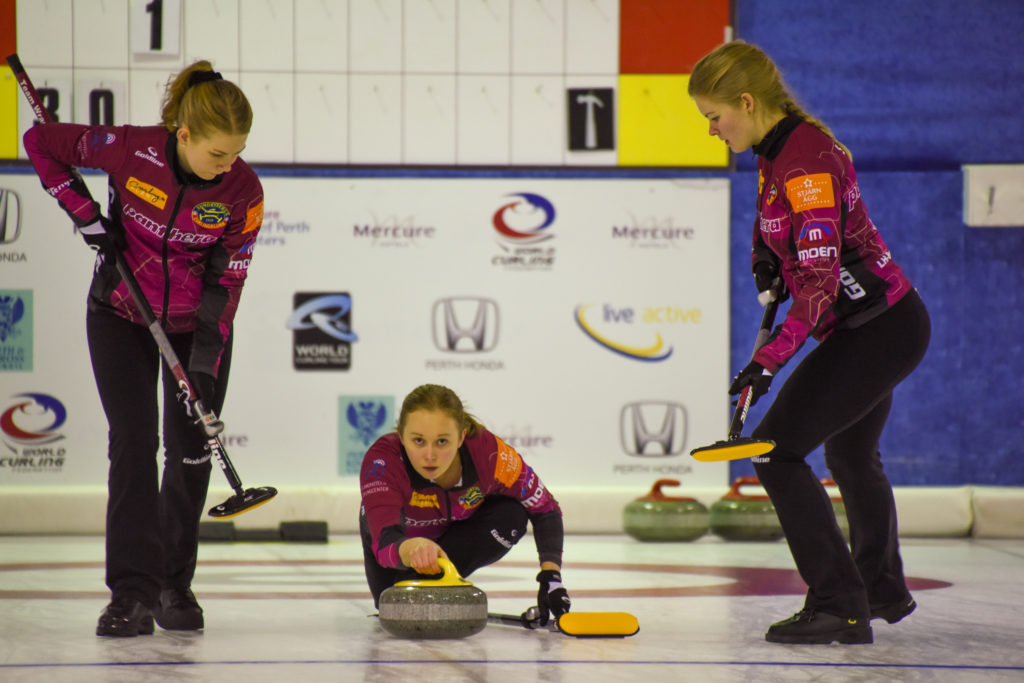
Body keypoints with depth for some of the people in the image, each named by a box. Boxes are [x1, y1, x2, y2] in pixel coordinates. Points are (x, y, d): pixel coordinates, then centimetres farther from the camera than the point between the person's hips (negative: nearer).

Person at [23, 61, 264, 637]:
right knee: (134, 443, -10)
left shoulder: (244, 191, -19)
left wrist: (205, 363, -20)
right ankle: (133, 591, -9)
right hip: (121, 315, -1)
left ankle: (175, 584, 18)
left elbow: (228, 279, -14)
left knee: (190, 450, 0)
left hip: (195, 325, 1)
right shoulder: (131, 151, -24)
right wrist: (86, 214, -16)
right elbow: (41, 141, -11)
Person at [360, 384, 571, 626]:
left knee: (511, 516, -27)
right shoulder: (382, 461, -41)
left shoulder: (489, 454, -35)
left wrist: (551, 576, -34)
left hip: (459, 529, 0)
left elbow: (545, 509, -21)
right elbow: (385, 543, -53)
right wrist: (410, 549, -77)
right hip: (403, 535, 0)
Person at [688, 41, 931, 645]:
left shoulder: (807, 162, -24)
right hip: (889, 323, 10)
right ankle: (884, 590, 49)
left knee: (777, 450, -12)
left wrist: (771, 359, -33)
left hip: (875, 330, -10)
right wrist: (766, 257, 11)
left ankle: (840, 606, -10)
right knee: (851, 455, 28)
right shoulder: (778, 149, 6)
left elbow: (821, 280, -30)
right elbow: (777, 223, 29)